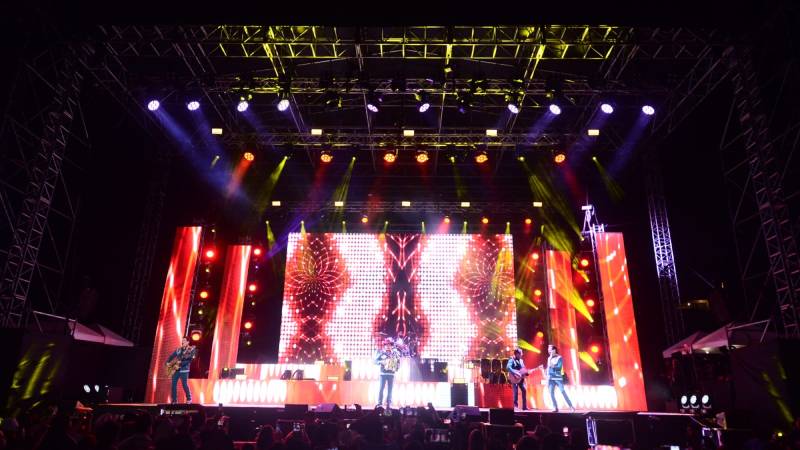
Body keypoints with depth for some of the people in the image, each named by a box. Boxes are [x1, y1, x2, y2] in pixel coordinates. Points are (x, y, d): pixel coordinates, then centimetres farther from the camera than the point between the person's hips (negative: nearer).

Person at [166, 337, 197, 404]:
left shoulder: (191, 349, -4)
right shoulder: (178, 349, 13)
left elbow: (190, 359, -14)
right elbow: (171, 356, 17)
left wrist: (181, 362, -24)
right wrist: (168, 362, 0)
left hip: (184, 369, -6)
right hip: (176, 369, 6)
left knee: (184, 385, -7)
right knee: (173, 384, 2)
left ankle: (189, 399, 8)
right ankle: (174, 400, 10)